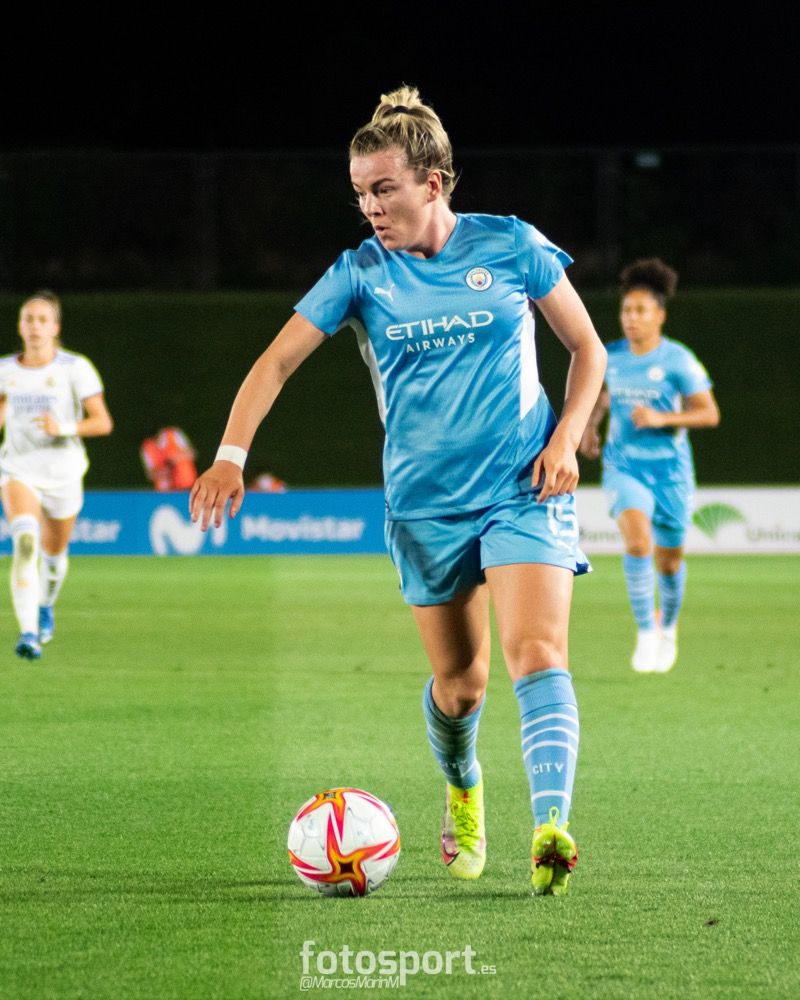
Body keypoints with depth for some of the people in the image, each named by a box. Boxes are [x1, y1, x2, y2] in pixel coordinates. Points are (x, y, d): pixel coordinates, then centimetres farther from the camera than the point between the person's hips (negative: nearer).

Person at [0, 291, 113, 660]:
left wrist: (64, 428, -26)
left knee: (53, 553, 17)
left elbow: (103, 422, -12)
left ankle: (45, 606, 53)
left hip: (62, 474, 0)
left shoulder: (75, 369, -9)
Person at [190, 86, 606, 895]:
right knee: (459, 683, 8)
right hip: (425, 504, 2)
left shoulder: (511, 247, -2)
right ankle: (462, 797, 39)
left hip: (523, 491, -2)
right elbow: (278, 360, -3)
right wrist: (231, 455, -17)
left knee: (537, 653, -20)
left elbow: (587, 349, 7)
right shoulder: (360, 273, 0)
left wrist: (565, 439, -7)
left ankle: (552, 827, -31)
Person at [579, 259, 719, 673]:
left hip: (670, 470, -1)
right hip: (624, 467, 1)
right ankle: (645, 631, -16)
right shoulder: (609, 357, 1)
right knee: (637, 540, -25)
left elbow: (709, 413, -9)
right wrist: (590, 423, 7)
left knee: (669, 560, 9)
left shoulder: (678, 360, -10)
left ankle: (668, 626, 39)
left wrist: (661, 418, -21)